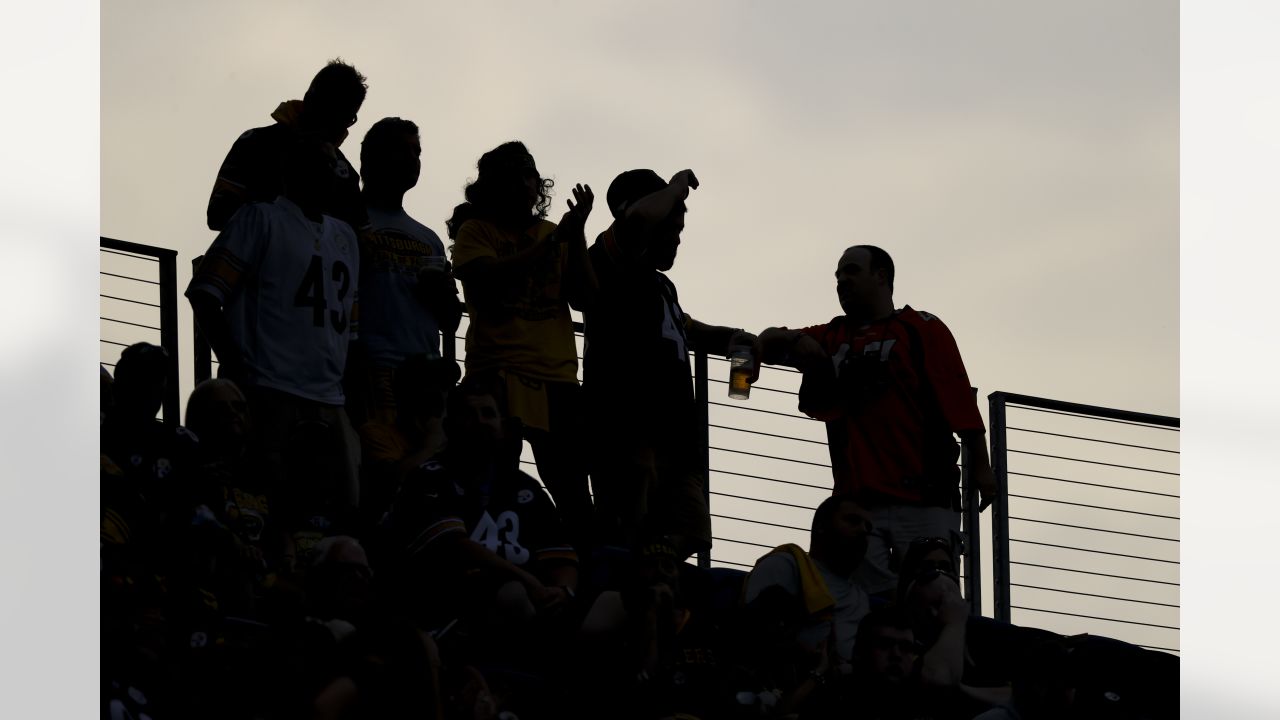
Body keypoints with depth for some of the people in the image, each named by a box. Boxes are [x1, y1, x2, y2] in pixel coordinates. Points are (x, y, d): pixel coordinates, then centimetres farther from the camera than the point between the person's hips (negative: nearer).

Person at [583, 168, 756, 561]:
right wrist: (677, 187, -1)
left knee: (685, 544, 2)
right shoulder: (611, 259, 1)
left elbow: (685, 328, 47)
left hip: (674, 436, 9)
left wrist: (729, 337, 25)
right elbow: (640, 217, -21)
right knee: (627, 552, -16)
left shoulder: (659, 284, 28)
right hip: (627, 431, -9)